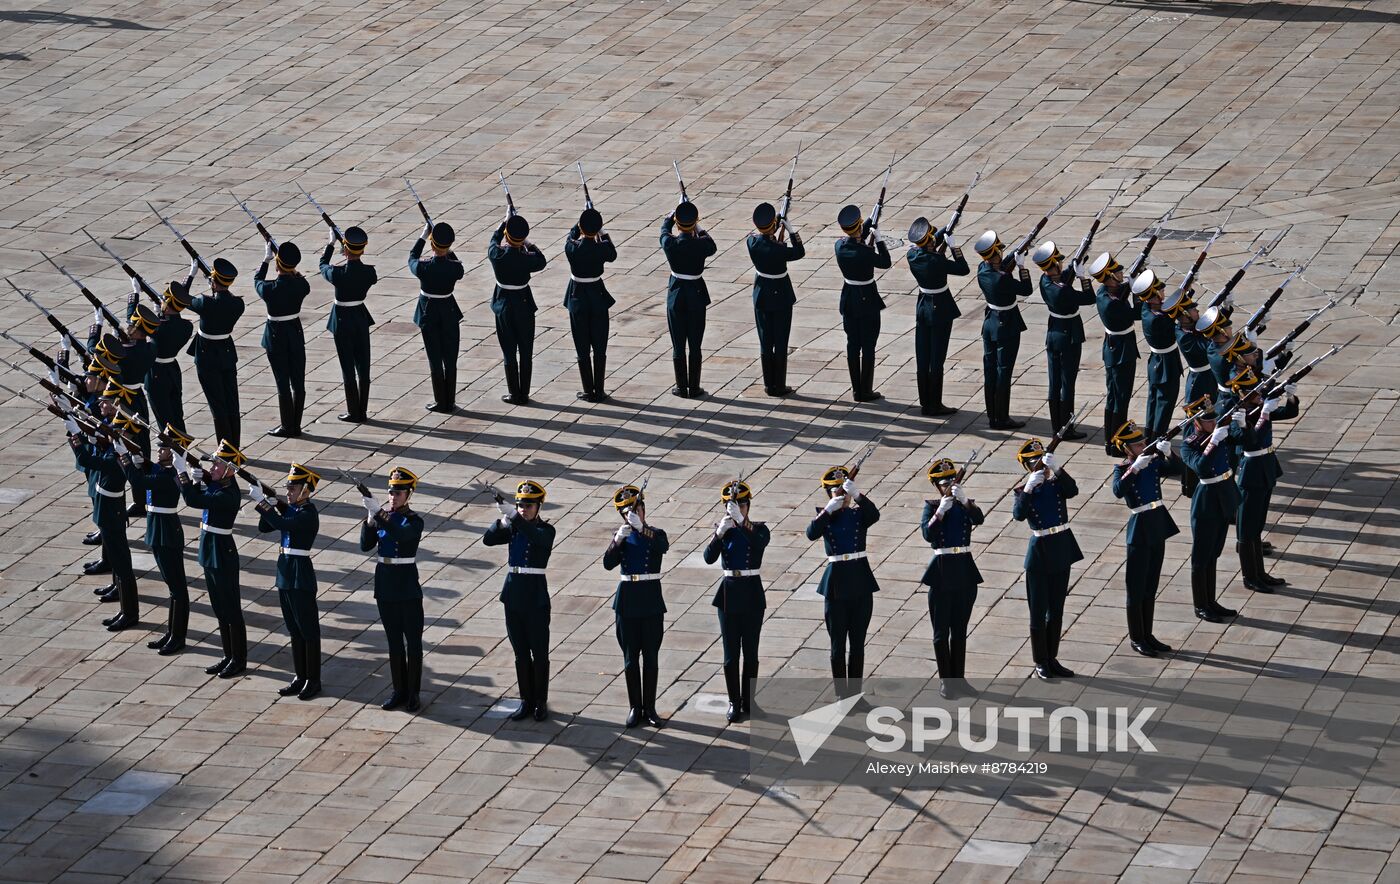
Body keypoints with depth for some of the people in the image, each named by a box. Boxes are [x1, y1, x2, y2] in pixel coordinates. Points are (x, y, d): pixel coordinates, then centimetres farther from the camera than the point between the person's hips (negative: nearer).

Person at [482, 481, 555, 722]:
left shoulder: (546, 530, -7)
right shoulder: (513, 529, 8)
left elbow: (537, 537, -30)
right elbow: (488, 539, -4)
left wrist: (513, 516, -37)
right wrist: (503, 521, -21)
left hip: (536, 599, -5)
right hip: (513, 598, 5)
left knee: (539, 654, 3)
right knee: (521, 654, 10)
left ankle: (540, 702, 13)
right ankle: (526, 701, 18)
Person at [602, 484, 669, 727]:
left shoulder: (655, 534, 1)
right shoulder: (622, 536, 5)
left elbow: (663, 547, -23)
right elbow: (608, 563, -8)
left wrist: (641, 528, -34)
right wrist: (618, 540, -22)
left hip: (651, 600, -1)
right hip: (627, 600, 1)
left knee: (650, 657, 3)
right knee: (630, 658, 4)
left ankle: (649, 708, 9)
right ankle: (635, 707, 11)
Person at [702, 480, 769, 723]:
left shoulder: (759, 529, -2)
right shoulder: (722, 529, 2)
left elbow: (760, 542, -27)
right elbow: (709, 558, -13)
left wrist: (741, 521, -38)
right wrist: (719, 533, -28)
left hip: (752, 593, -1)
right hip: (729, 595, 1)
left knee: (750, 652, 5)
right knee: (731, 654, 3)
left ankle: (748, 702, 14)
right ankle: (734, 703, 11)